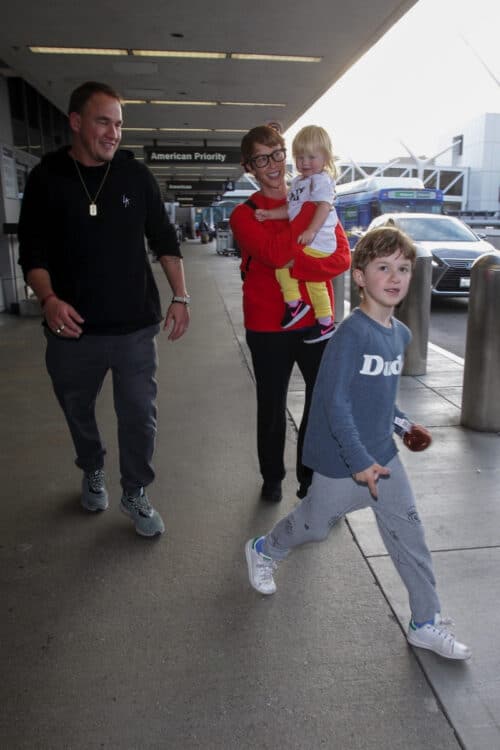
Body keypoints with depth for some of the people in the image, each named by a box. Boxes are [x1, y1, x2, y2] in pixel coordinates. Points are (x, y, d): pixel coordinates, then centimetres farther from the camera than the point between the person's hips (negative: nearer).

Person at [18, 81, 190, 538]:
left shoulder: (136, 175, 3)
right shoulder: (47, 178, 0)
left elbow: (164, 240, 7)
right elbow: (33, 252, 0)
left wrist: (180, 298, -1)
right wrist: (49, 299, -19)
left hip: (136, 326, 0)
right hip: (75, 328, 0)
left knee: (139, 414, 4)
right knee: (78, 410, 17)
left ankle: (135, 493, 25)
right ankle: (93, 473, 45)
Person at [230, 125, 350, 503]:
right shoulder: (244, 214, -3)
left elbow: (342, 257, -6)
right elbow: (277, 254, -22)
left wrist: (295, 267, -19)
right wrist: (308, 204, -15)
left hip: (316, 320, 3)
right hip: (268, 326, -2)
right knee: (272, 406, 11)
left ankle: (312, 476, 27)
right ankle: (273, 478, 33)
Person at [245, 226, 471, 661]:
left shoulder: (401, 334, 3)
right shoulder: (352, 333, -22)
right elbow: (336, 402, -24)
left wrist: (403, 425, 9)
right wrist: (359, 461, -24)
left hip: (384, 455, 7)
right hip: (342, 461, -7)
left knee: (408, 532, 8)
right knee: (316, 525, 14)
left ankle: (426, 623, 24)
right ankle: (262, 552, 44)